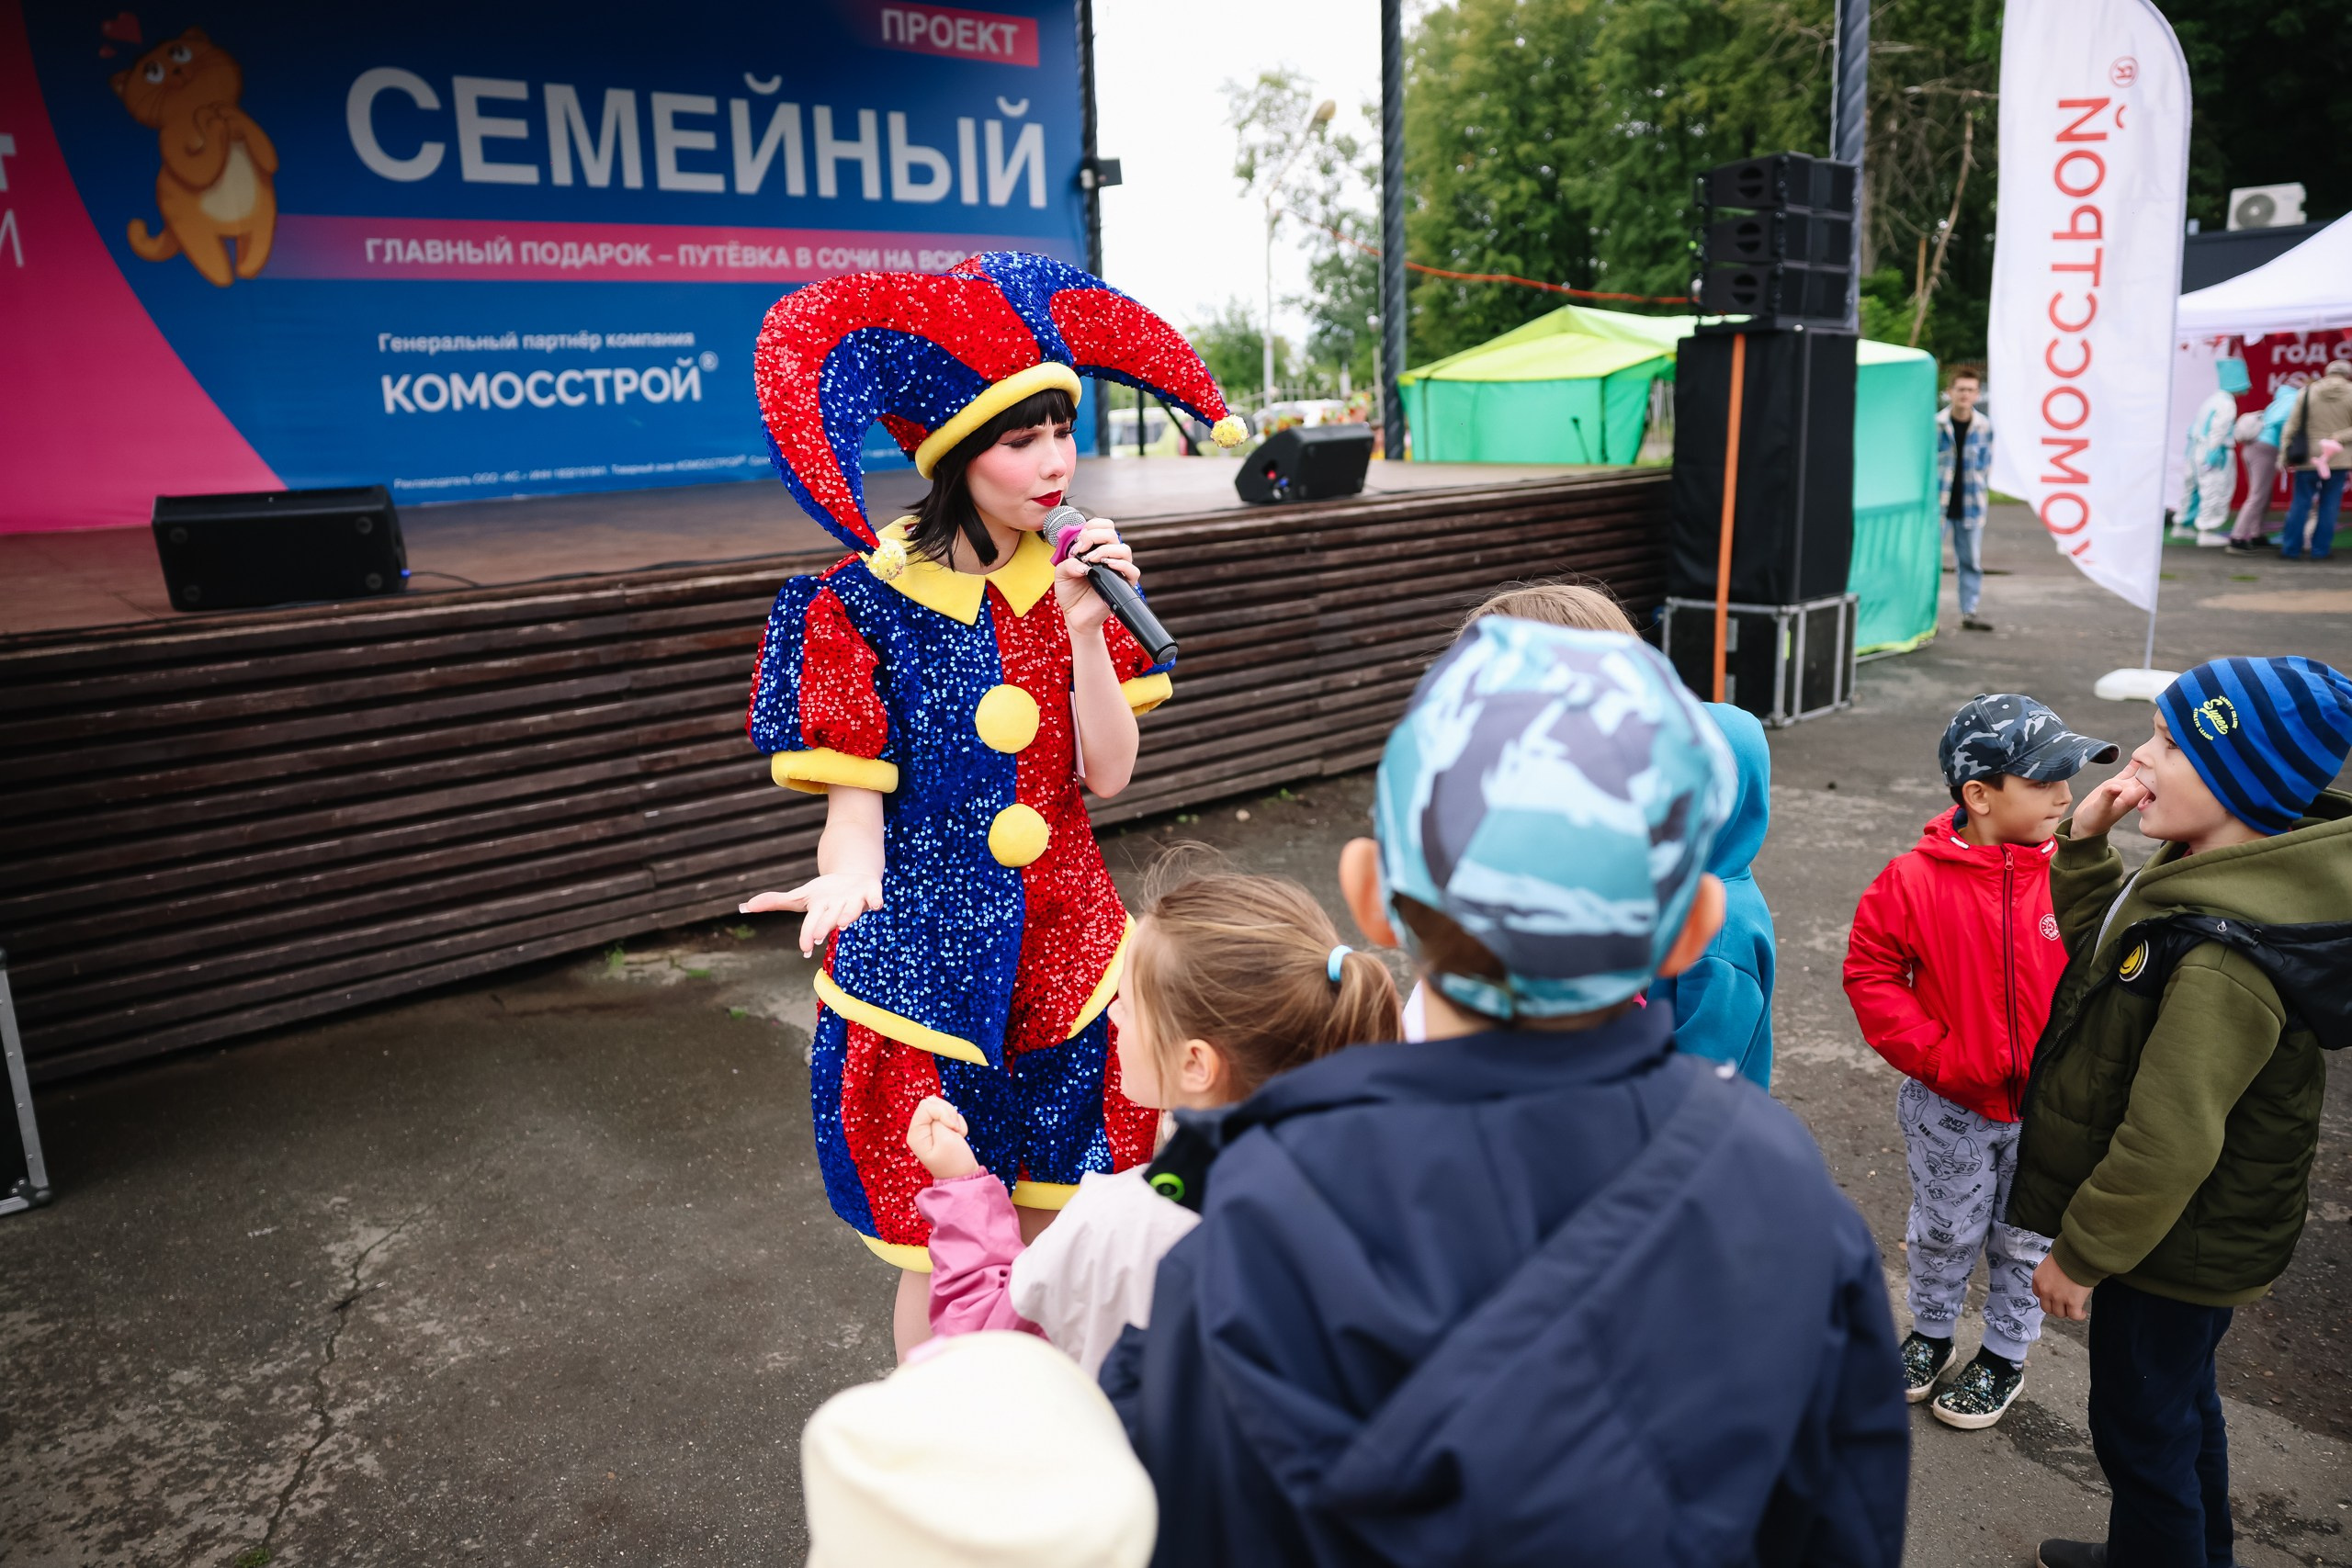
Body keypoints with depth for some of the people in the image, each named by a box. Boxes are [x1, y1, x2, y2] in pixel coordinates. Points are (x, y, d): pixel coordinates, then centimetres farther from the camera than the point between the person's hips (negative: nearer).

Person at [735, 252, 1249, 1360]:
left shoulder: (1076, 577, 3)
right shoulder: (864, 604, -10)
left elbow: (1108, 775, -3)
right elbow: (855, 801, -11)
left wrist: (1084, 626, -15)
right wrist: (849, 883, -33)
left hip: (1065, 949, 4)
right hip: (924, 958, -4)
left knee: (1054, 1229, 15)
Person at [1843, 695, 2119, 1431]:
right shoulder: (1916, 879, -17)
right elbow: (1869, 971, -10)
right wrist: (1932, 1055, -15)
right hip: (1949, 1107, -1)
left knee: (2026, 1240, 18)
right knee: (1944, 1232, 19)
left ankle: (2005, 1356, 40)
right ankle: (1930, 1333, 43)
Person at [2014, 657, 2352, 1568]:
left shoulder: (2223, 961, -35)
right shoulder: (2206, 879, -4)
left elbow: (2167, 1142, -31)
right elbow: (2103, 947, 14)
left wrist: (2079, 1254, -18)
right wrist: (2086, 844, -3)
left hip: (2173, 1249, -10)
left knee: (2140, 1431, 11)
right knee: (2180, 1404, 29)